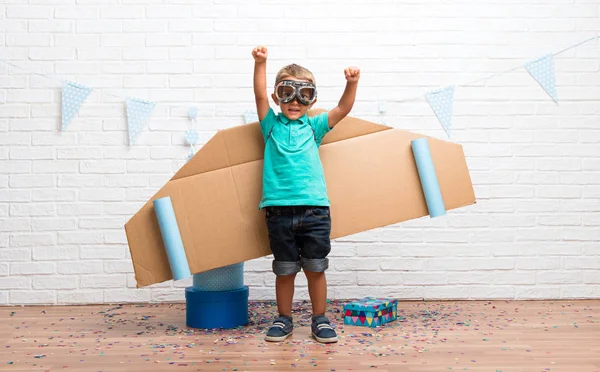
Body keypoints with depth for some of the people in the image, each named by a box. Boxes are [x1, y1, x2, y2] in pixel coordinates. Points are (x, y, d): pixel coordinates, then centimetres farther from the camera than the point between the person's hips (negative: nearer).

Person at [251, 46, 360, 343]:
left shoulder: (314, 127, 12)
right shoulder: (272, 126, 10)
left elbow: (343, 109, 3)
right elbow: (260, 95, -2)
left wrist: (352, 84, -12)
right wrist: (260, 63, -14)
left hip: (315, 209, 1)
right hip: (279, 210, 0)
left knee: (315, 268, 6)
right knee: (284, 270, 8)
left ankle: (320, 320, 20)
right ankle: (284, 320, 23)